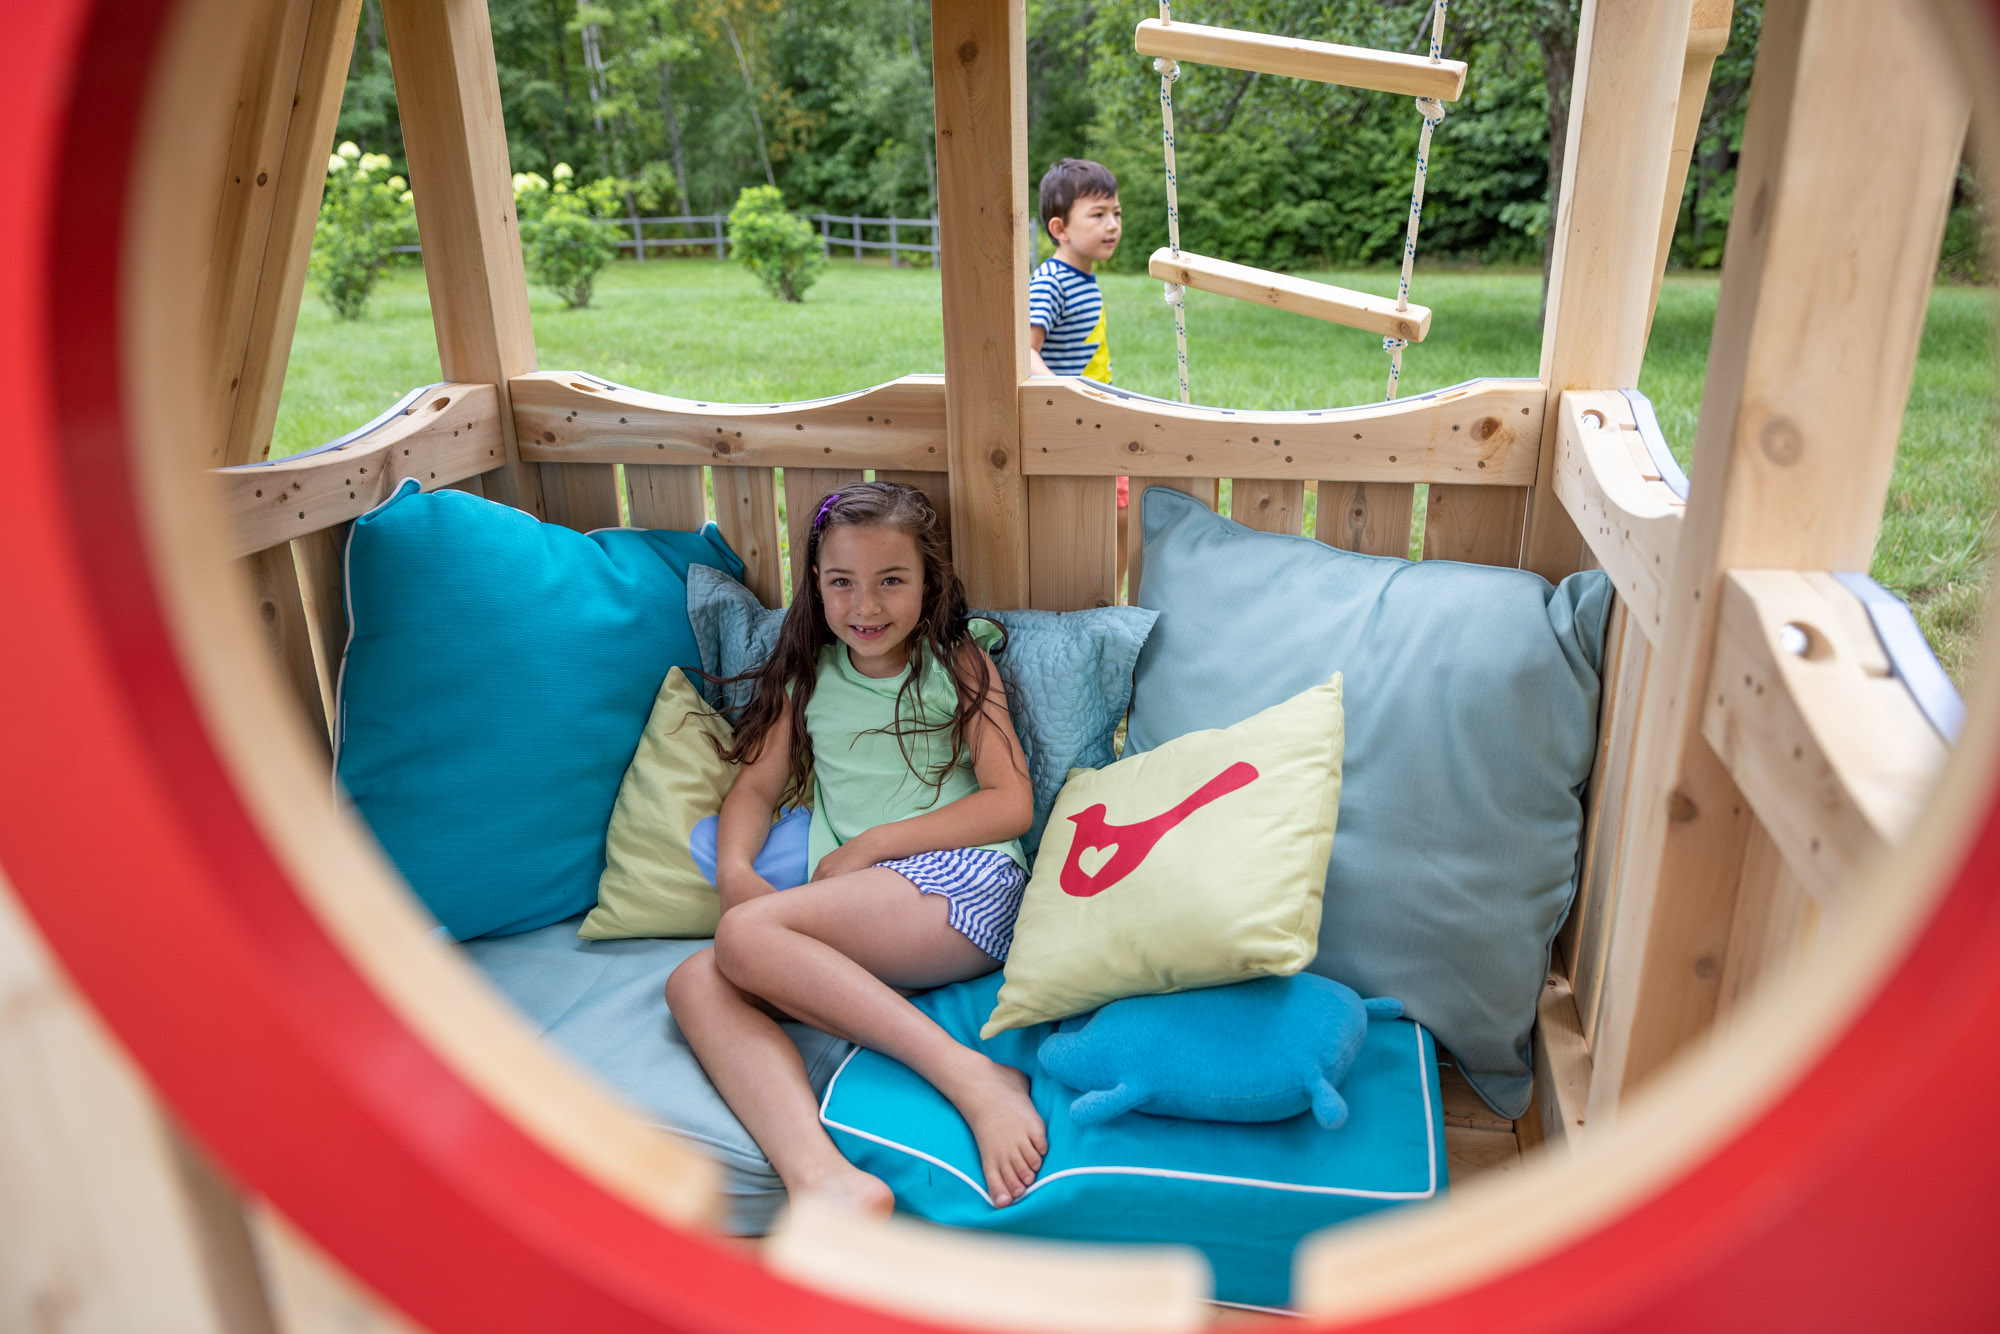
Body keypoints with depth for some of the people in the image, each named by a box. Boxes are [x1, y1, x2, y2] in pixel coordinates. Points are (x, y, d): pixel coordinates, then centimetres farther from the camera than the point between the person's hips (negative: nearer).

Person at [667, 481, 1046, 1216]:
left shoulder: (959, 664, 9)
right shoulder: (808, 675, 22)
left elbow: (1012, 803, -1)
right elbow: (757, 785, 18)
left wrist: (871, 844, -7)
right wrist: (734, 868, -4)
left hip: (961, 881, -5)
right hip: (853, 923, 5)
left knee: (747, 935, -27)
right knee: (694, 984, -20)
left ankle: (972, 1075, -30)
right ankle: (820, 1176, -39)